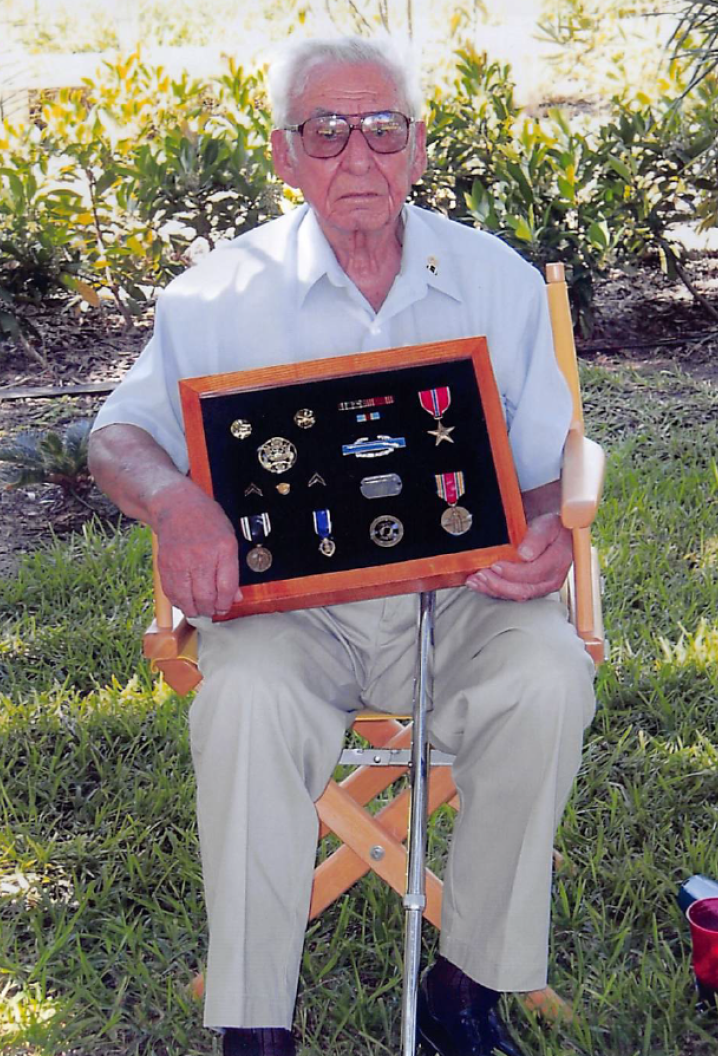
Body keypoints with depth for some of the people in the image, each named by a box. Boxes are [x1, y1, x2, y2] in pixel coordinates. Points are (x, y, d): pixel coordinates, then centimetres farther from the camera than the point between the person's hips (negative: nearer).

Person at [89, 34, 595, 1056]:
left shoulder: (500, 280, 5)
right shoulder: (222, 293, 2)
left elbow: (545, 466, 10)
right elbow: (119, 434, 2)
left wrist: (546, 534, -15)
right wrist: (175, 501, -22)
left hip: (461, 590, 1)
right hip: (287, 596, -1)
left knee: (549, 676, -29)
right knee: (246, 696, -33)